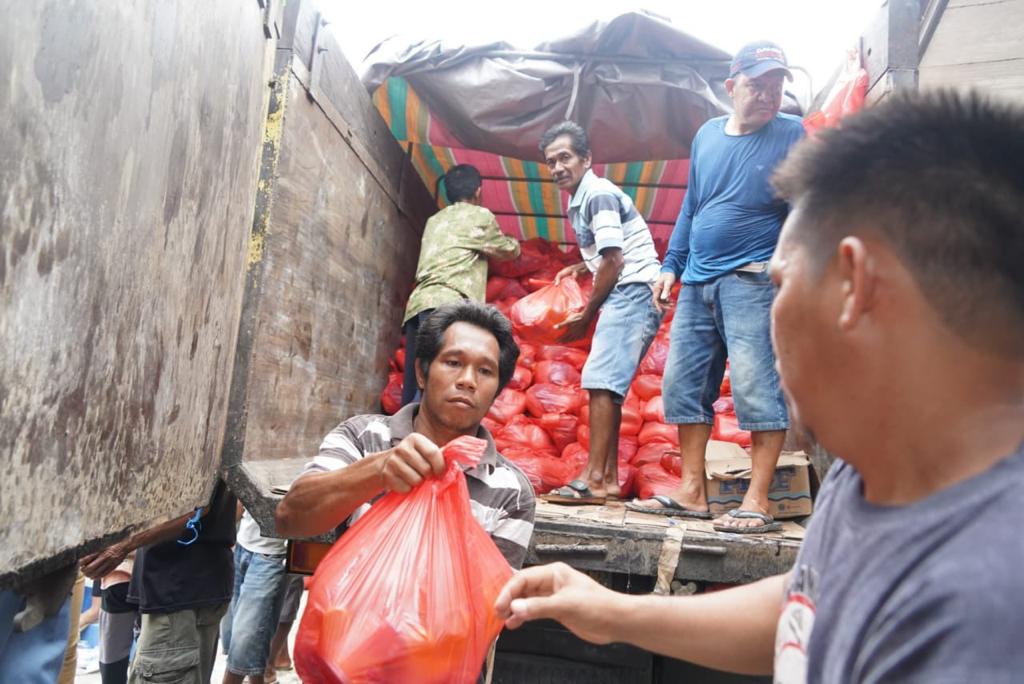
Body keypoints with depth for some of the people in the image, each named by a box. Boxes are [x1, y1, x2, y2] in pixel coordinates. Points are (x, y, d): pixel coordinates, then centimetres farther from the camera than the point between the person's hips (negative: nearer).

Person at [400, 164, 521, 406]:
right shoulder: (479, 216, 10)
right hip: (445, 305, -7)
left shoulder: (435, 221, 28)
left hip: (418, 304, 7)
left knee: (414, 393, 3)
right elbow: (509, 251, 22)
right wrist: (513, 242, 45)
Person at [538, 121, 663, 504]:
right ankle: (608, 478, 11)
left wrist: (586, 316, -8)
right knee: (607, 386, 8)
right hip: (629, 296, 10)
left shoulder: (598, 194, -10)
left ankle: (592, 479, -17)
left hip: (633, 292, -10)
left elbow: (615, 261, -16)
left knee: (602, 381, -17)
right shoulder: (581, 201, 20)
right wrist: (581, 267, 12)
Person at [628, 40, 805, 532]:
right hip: (697, 283, 6)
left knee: (757, 389, -9)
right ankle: (692, 492, 17)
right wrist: (672, 266, 15)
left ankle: (757, 503, 2)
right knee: (682, 385, 7)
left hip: (752, 281, -6)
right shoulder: (707, 135, 15)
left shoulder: (792, 134, 0)